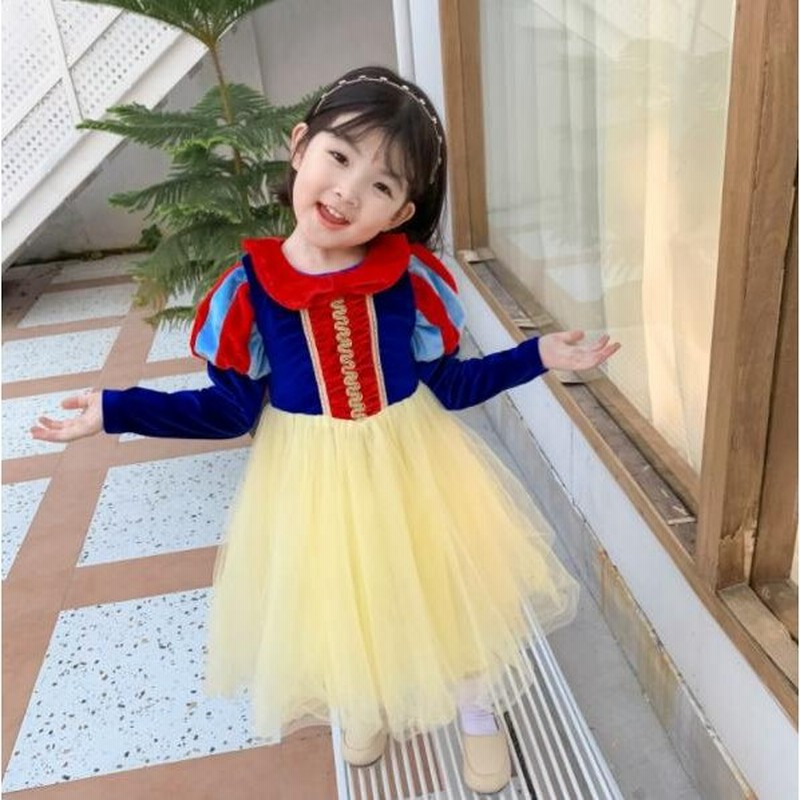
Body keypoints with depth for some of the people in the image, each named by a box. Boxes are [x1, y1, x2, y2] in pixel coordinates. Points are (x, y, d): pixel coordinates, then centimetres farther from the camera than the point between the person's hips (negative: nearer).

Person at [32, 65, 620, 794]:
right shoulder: (249, 285, -16)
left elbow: (446, 385, -5)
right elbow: (234, 409, -8)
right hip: (311, 480, 1)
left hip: (412, 465, 0)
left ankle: (478, 716, 51)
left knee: (447, 590, 19)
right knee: (337, 605, 23)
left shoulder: (410, 277, -16)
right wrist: (113, 410, -10)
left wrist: (538, 356, -11)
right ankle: (367, 708, 58)